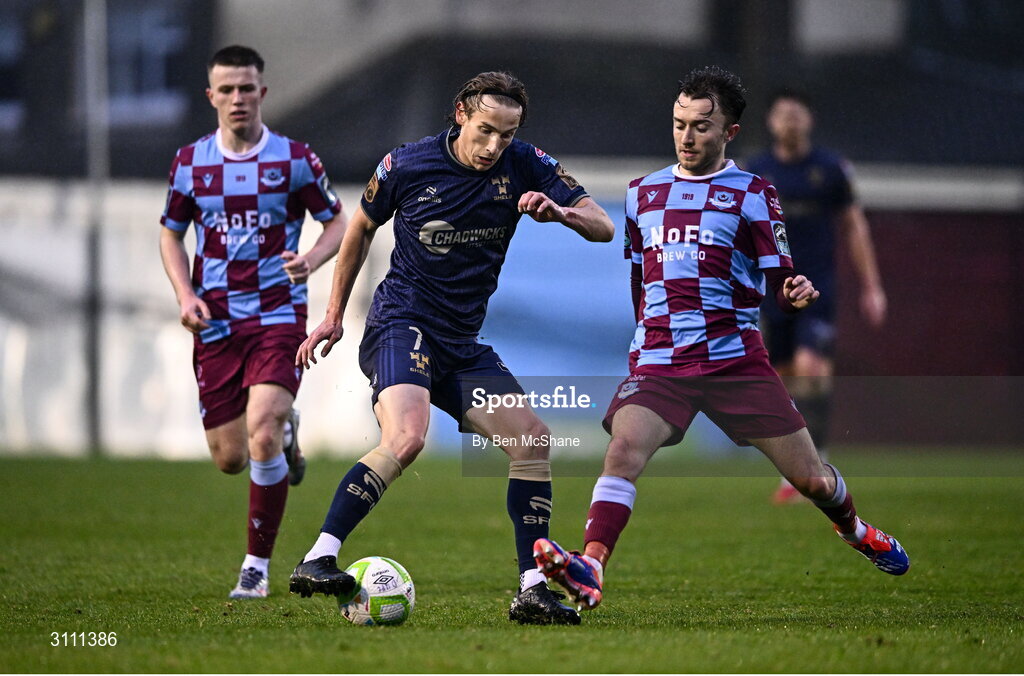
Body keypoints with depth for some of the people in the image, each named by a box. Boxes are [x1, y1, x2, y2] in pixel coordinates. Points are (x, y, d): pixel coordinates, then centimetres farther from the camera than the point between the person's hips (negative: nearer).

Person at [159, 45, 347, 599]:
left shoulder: (295, 158, -2)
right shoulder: (190, 162, 4)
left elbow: (338, 222, 7)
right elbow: (171, 235, 15)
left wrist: (312, 259, -15)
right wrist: (185, 295, -2)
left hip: (278, 315, -3)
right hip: (215, 321, 3)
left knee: (262, 437, -20)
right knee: (229, 459, 3)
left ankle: (257, 566, -7)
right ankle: (286, 430, 40)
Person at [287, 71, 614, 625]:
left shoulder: (525, 166, -1)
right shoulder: (406, 165, -8)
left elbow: (603, 227, -2)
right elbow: (362, 227, 10)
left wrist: (561, 212, -26)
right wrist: (334, 315, 13)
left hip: (463, 345, 6)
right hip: (401, 324, -5)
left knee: (532, 440, -4)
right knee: (406, 436, -30)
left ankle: (531, 590, 2)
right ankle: (317, 561, -29)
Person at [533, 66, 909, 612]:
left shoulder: (751, 194, 4)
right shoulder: (643, 193, 15)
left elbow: (780, 284, -1)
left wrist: (797, 294, -22)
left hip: (735, 360, -1)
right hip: (658, 362, 2)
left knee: (810, 479, 4)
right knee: (625, 446, -28)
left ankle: (855, 530, 38)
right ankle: (588, 572, -39)